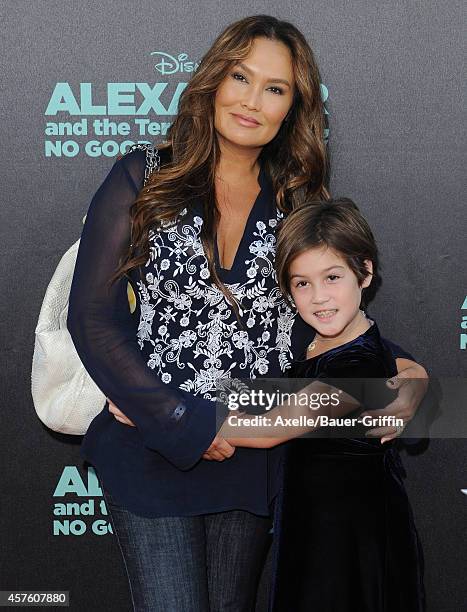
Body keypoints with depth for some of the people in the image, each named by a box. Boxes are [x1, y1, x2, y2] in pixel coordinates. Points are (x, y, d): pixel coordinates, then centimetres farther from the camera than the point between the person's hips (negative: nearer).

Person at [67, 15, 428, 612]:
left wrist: (398, 370, -11)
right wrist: (186, 425, -11)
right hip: (152, 451, -3)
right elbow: (93, 316, -7)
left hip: (253, 461, 3)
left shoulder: (296, 206, 6)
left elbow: (315, 326, 9)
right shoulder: (141, 181, -4)